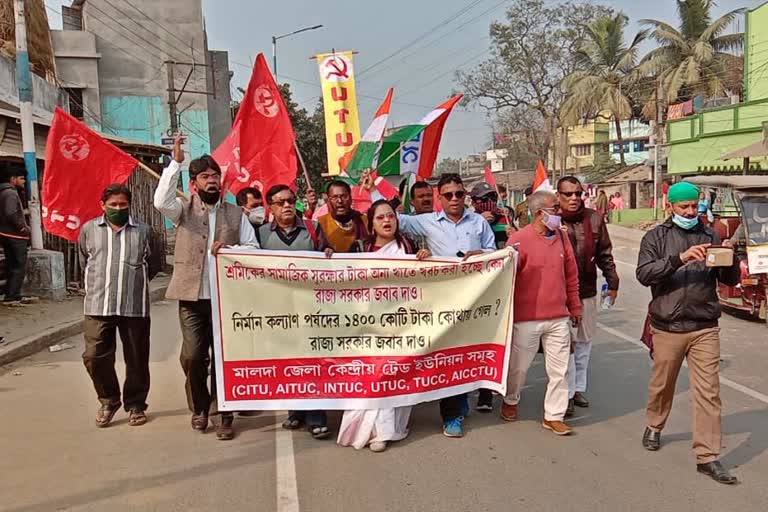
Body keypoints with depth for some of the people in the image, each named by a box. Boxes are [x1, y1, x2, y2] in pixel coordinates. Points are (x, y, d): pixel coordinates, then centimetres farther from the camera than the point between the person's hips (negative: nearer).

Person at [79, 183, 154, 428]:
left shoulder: (143, 231, 7)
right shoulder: (89, 229, 9)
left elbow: (152, 265, 15)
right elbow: (84, 262, 21)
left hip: (135, 306, 0)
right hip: (98, 306, 1)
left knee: (137, 359, 7)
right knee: (95, 356, -3)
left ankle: (135, 405, 24)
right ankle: (108, 401, 21)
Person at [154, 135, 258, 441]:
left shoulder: (236, 214, 7)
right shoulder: (183, 210, 3)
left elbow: (253, 248, 6)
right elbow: (161, 201, -18)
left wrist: (229, 249, -14)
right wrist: (175, 162, -19)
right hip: (192, 296, 0)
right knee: (192, 356, 3)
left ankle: (223, 412, 17)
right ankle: (199, 407, 25)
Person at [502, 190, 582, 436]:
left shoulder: (561, 237, 5)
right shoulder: (519, 239, -12)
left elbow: (571, 275, 13)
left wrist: (574, 307, 16)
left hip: (559, 318, 5)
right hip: (527, 318, -4)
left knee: (559, 369, 8)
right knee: (519, 366, 12)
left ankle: (553, 416, 21)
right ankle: (510, 401, 38)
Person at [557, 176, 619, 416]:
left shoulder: (594, 219, 2)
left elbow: (604, 253, 10)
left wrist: (612, 282, 12)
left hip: (587, 291, 5)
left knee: (584, 342, 14)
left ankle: (579, 388, 28)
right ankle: (567, 392, 10)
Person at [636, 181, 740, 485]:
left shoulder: (710, 236, 7)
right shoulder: (656, 237, 1)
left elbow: (730, 280, 8)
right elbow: (643, 274, -15)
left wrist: (730, 258, -14)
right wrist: (680, 259, -27)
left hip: (705, 328, 1)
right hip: (667, 327, -1)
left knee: (708, 391, -1)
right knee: (662, 384, 15)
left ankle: (707, 456, 6)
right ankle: (654, 426, 40)